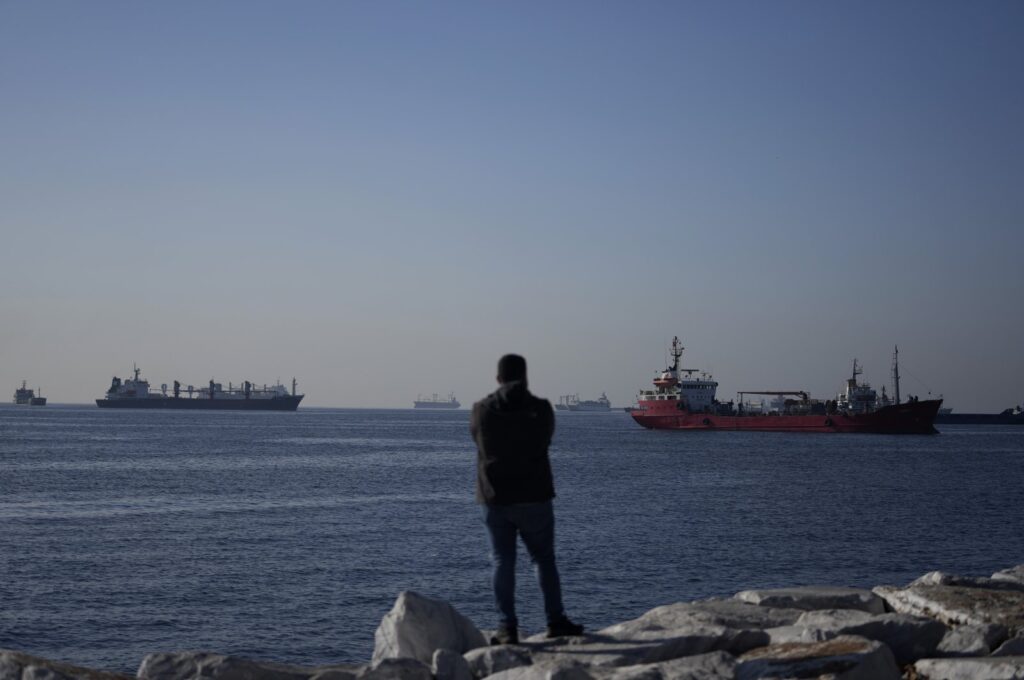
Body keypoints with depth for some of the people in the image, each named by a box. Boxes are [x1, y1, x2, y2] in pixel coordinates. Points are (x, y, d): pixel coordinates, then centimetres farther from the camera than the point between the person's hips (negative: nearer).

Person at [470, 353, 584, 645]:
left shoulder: (482, 410, -4)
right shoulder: (540, 408, -6)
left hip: (495, 499, 1)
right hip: (534, 498, -1)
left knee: (502, 562, 4)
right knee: (544, 559, 11)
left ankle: (507, 627, 0)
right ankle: (556, 621, 14)